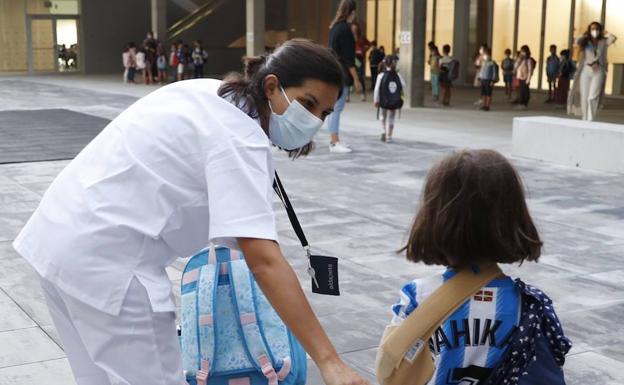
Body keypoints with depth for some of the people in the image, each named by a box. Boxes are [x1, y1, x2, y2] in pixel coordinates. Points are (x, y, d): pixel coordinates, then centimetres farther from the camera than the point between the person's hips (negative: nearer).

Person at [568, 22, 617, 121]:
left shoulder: (604, 42, 8)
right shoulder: (585, 42, 10)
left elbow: (613, 38, -10)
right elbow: (578, 42, -10)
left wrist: (606, 33, 6)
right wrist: (586, 35, 3)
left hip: (599, 72, -2)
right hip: (586, 71, 2)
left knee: (592, 97, -16)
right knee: (584, 98, 1)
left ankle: (590, 120, -13)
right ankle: (585, 120, 10)